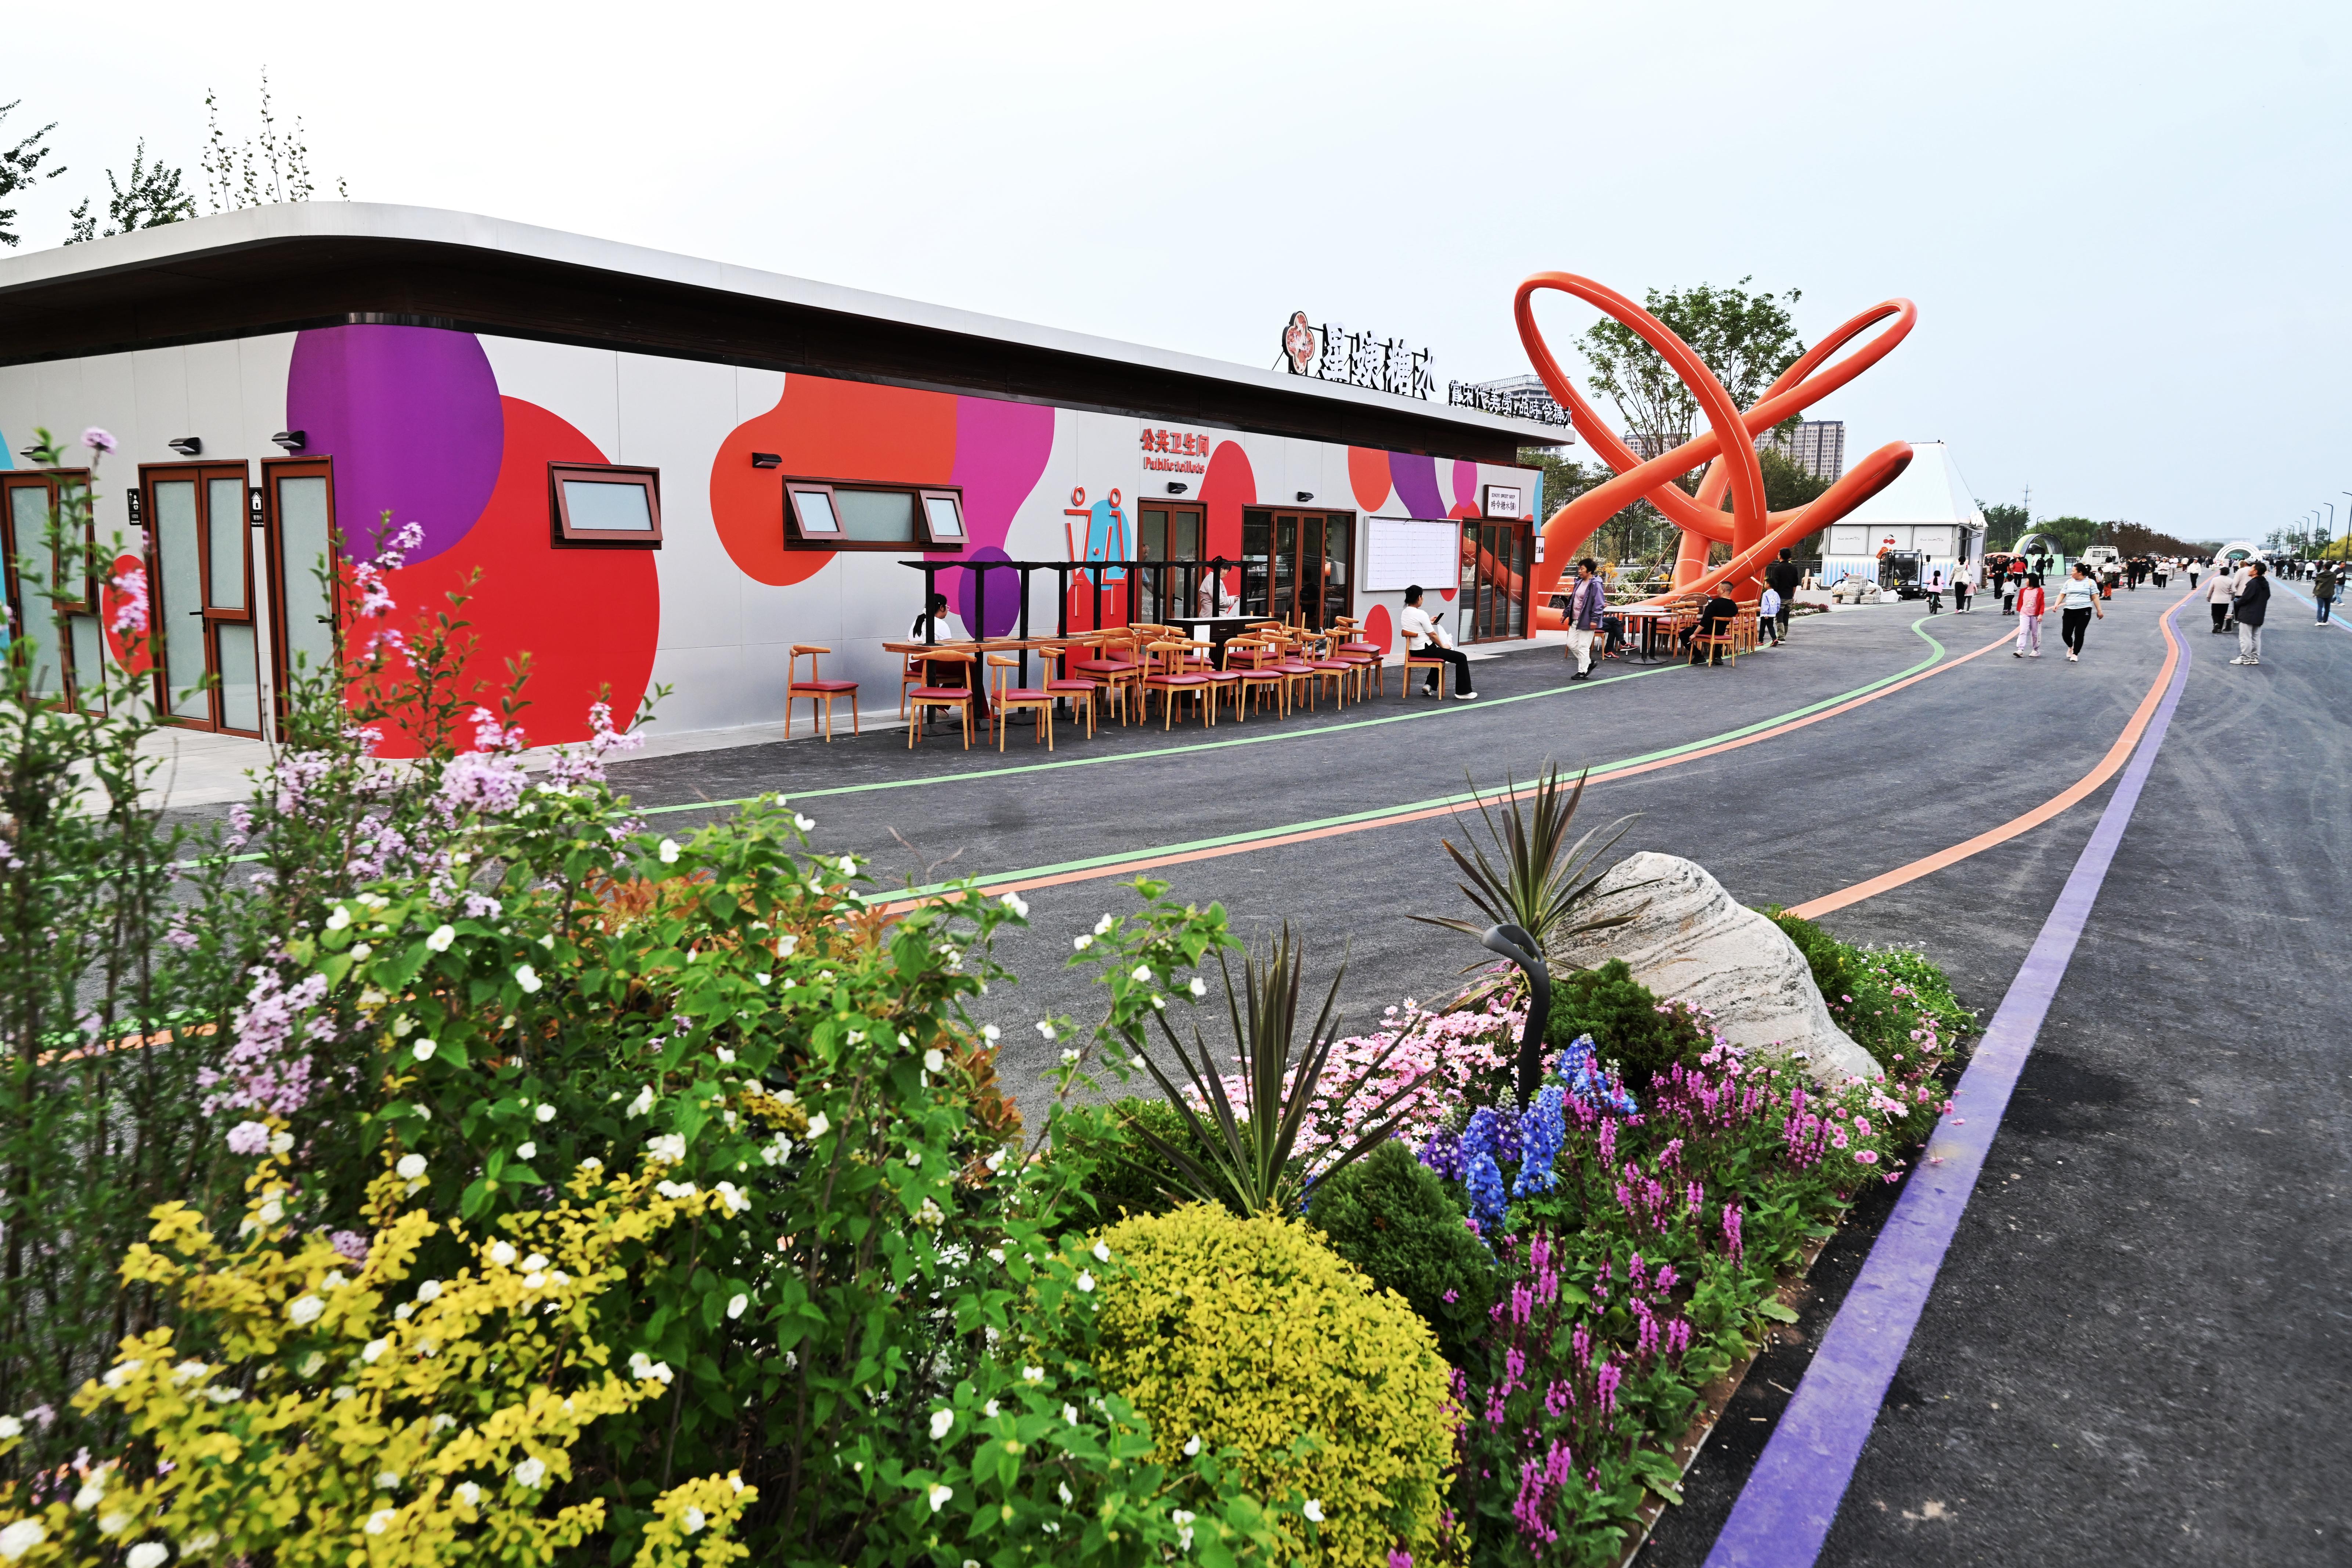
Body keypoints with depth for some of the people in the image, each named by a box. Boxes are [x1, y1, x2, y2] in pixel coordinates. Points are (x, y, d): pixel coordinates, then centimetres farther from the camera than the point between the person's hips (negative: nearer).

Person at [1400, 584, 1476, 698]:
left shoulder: (1405, 613, 6)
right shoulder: (1421, 614, -21)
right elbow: (1433, 635, -14)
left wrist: (1428, 622, 21)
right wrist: (1443, 646, 1)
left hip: (1414, 650, 9)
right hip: (1425, 650, -9)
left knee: (1440, 654, 37)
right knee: (1461, 658, 0)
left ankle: (1430, 685, 24)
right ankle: (1463, 692, 5)